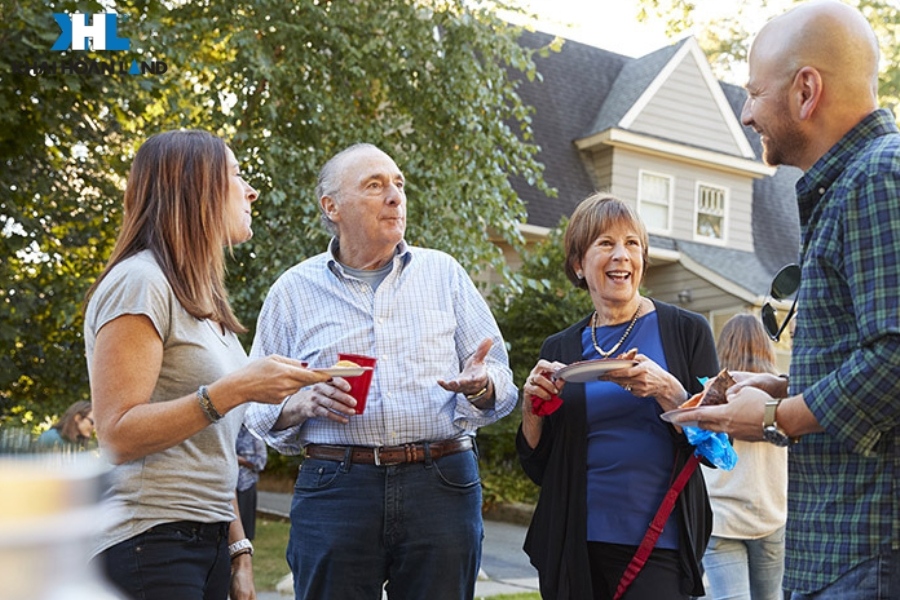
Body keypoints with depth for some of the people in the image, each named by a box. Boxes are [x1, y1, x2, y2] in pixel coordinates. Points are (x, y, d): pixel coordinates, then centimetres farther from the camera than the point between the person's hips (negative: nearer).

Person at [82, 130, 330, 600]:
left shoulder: (201, 298, 15)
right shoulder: (141, 282, -11)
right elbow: (118, 438, -18)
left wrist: (238, 547, 13)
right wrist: (235, 390, -24)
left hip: (208, 541, 8)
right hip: (151, 542, -8)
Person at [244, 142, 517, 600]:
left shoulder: (444, 273, 10)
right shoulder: (294, 290, 8)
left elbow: (500, 380, 8)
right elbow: (260, 406, 9)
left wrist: (480, 386, -14)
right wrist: (303, 404, -11)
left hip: (442, 484, 1)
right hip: (334, 489, 0)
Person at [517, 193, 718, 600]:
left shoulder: (687, 330, -2)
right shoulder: (559, 349, 5)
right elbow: (539, 470, 8)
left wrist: (666, 390, -21)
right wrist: (532, 408, -10)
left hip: (658, 548, -2)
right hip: (574, 548, 3)